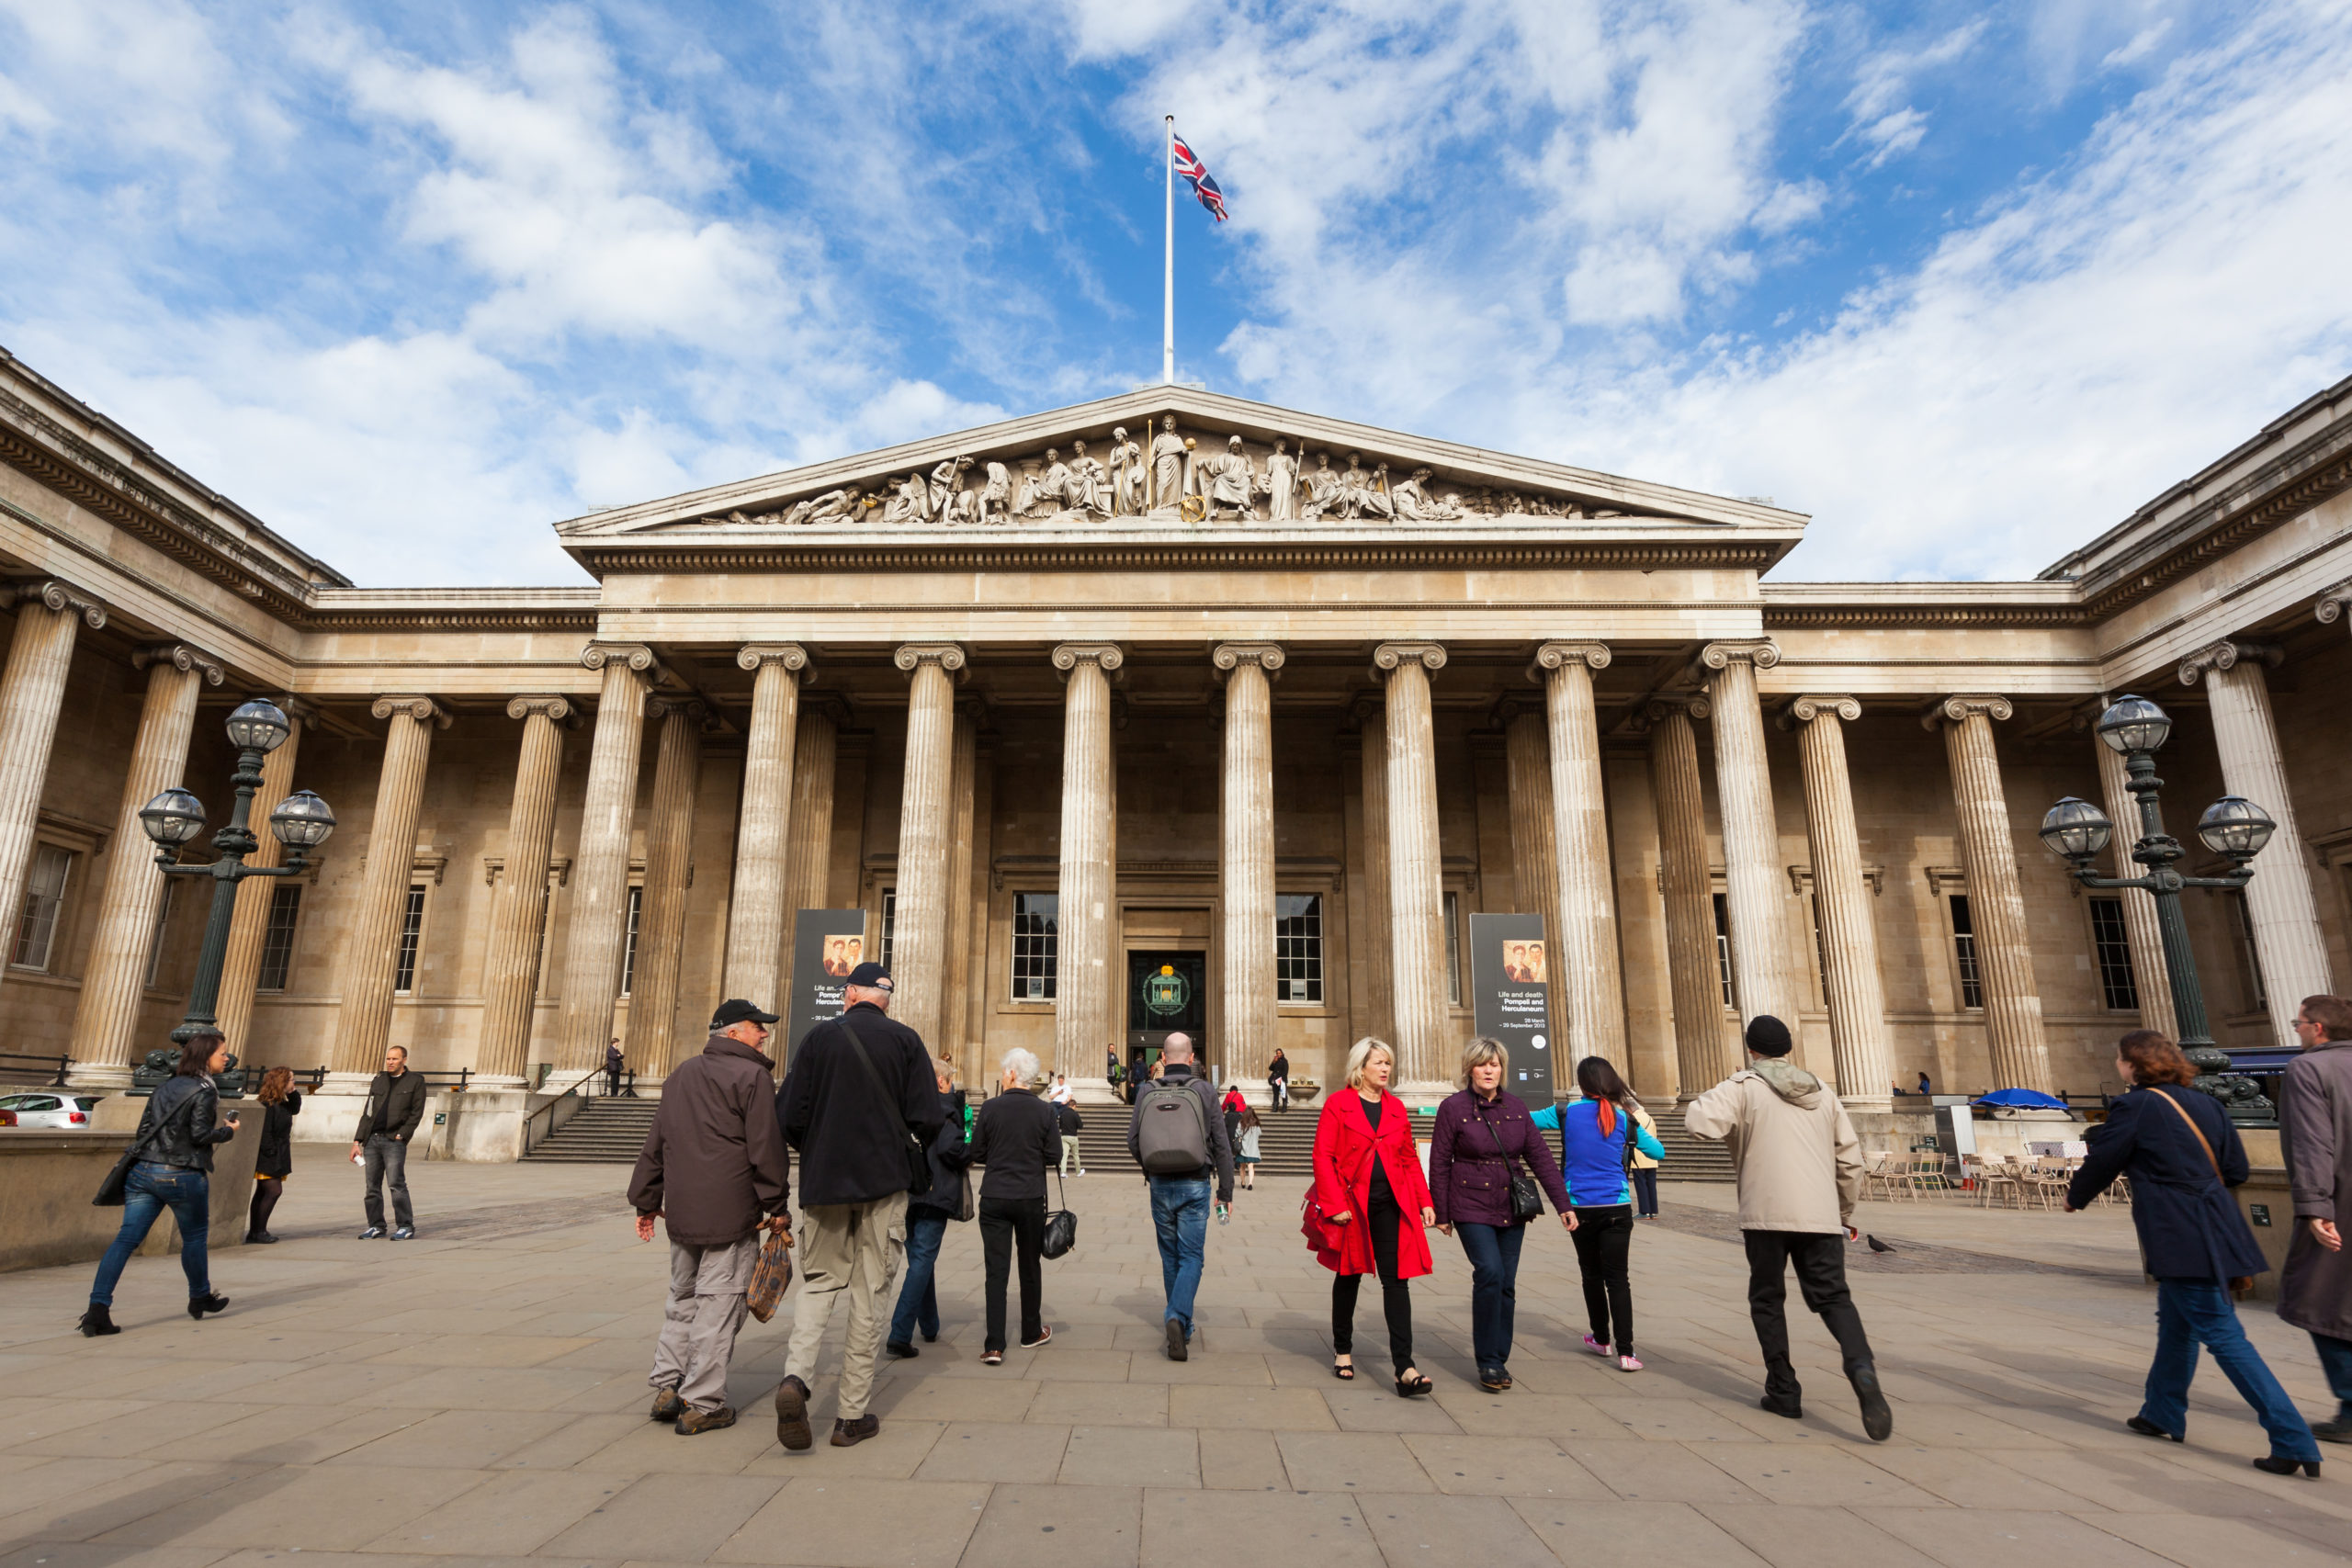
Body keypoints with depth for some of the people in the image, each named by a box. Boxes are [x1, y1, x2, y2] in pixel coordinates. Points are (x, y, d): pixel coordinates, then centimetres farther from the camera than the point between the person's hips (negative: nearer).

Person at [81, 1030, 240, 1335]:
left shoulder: (165, 1085, 12)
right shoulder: (204, 1092, -10)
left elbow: (145, 1127, 14)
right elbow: (200, 1135, -15)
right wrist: (228, 1131, 1)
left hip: (144, 1170, 6)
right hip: (182, 1176, -6)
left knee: (126, 1238, 0)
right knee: (194, 1237, 12)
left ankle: (98, 1308, -12)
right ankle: (200, 1298, 27)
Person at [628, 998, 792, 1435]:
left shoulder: (681, 1074, 14)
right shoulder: (752, 1076, -10)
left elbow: (655, 1142, 18)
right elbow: (766, 1150, -13)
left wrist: (646, 1200, 24)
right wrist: (778, 1209, -5)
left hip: (682, 1211, 7)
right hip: (731, 1213, -7)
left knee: (682, 1298, 21)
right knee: (719, 1304, 1)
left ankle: (666, 1386, 20)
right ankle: (702, 1405, 6)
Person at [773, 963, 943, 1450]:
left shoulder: (818, 1038, 1)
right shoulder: (906, 1041, -3)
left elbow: (788, 1117, -3)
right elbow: (928, 1120, -7)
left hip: (823, 1181, 2)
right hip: (884, 1182, -1)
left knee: (820, 1283, 15)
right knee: (869, 1296, 7)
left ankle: (795, 1377, -7)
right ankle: (852, 1414, 11)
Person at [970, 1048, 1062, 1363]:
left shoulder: (991, 1108, -8)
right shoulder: (1045, 1112, -6)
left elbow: (977, 1154, -2)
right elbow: (1054, 1155, -4)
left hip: (994, 1198, -1)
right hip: (1031, 1198, 1)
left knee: (996, 1269, 2)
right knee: (1030, 1266, 16)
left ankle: (994, 1345, -3)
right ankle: (1031, 1333, 29)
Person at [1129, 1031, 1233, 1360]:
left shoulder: (1147, 1092, -1)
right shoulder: (1204, 1091, -6)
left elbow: (1132, 1141, 3)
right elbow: (1222, 1146, -5)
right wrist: (1225, 1192, 3)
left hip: (1160, 1186, 2)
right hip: (1195, 1186, -2)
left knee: (1170, 1257, 16)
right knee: (1191, 1257, 3)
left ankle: (1180, 1326, 27)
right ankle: (1178, 1317, -17)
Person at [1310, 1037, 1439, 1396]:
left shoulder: (1397, 1108, 10)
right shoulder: (1338, 1105, -4)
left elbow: (1410, 1159, 14)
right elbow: (1323, 1156, -8)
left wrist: (1424, 1202, 6)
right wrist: (1335, 1204, -14)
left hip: (1391, 1205, 3)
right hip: (1352, 1205, -3)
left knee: (1396, 1280, -4)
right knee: (1349, 1276, 12)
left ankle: (1404, 1368, -6)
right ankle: (1343, 1351, 31)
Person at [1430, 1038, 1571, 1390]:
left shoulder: (1516, 1107, 5)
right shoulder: (1453, 1107, -7)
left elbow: (1540, 1156, 5)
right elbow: (1439, 1164, -3)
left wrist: (1562, 1203, 1)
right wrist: (1441, 1213, -2)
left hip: (1512, 1209, 4)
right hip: (1471, 1208, -4)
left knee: (1506, 1284, 6)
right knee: (1489, 1272, -18)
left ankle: (1499, 1360, 20)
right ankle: (1488, 1362, -6)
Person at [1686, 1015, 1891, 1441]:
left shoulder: (1744, 1086, -1)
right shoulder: (1823, 1094, 16)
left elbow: (1701, 1123, -16)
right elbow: (1850, 1160, 18)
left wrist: (1700, 1103, 6)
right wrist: (1845, 1213, 28)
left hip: (1766, 1214, -3)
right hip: (1821, 1216, 4)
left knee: (1767, 1300, 12)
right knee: (1833, 1297, 6)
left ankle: (1783, 1391, 14)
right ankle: (1861, 1366, -21)